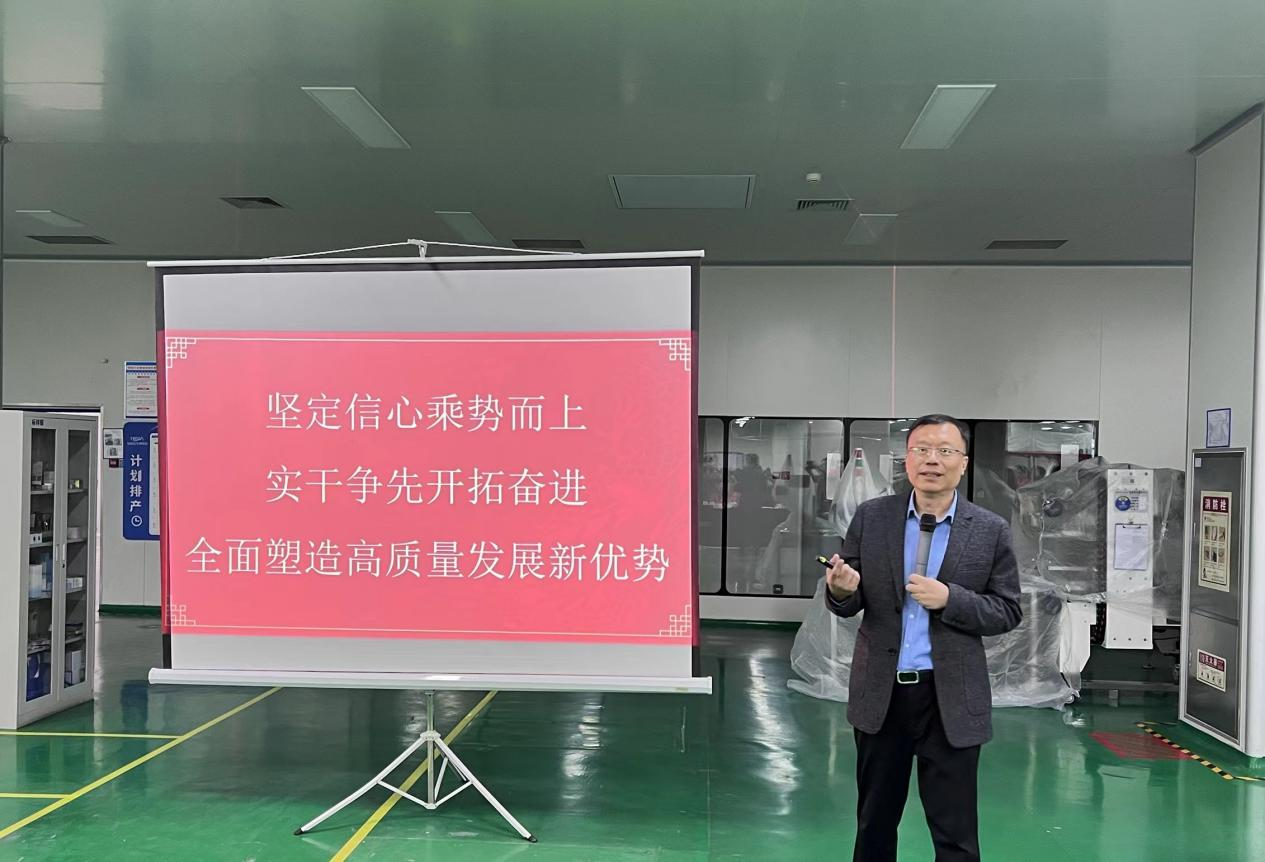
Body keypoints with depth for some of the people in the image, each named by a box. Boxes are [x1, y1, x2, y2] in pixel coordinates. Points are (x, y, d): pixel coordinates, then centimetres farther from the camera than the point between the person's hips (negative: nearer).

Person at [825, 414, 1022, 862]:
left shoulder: (991, 531, -2)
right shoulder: (871, 517, 1)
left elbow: (1007, 612, -1)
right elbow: (848, 605, 4)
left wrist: (950, 599, -17)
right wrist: (843, 589, -19)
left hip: (951, 698, -2)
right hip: (880, 692, 2)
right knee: (874, 822, 17)